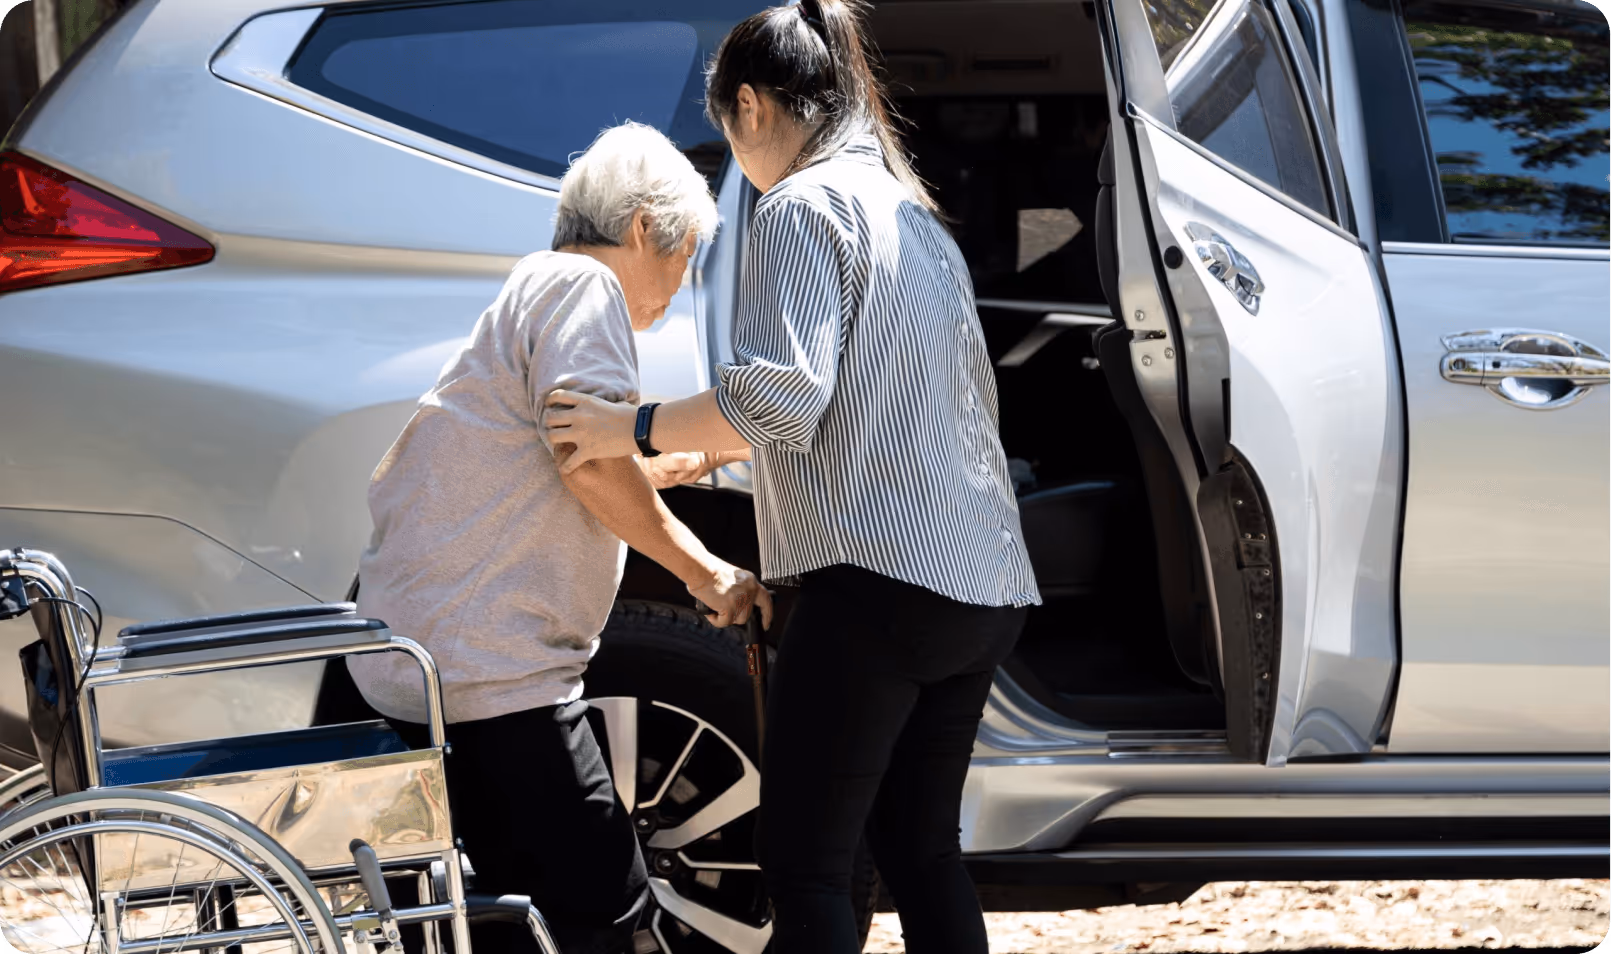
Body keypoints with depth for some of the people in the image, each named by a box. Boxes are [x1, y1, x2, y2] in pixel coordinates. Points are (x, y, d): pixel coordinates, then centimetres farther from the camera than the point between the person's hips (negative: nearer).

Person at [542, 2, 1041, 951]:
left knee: (803, 862, -7)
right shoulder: (918, 215, 22)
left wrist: (634, 429, -8)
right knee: (920, 846, 14)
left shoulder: (802, 206, -6)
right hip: (981, 588, 9)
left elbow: (779, 399, -19)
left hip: (883, 580, -9)